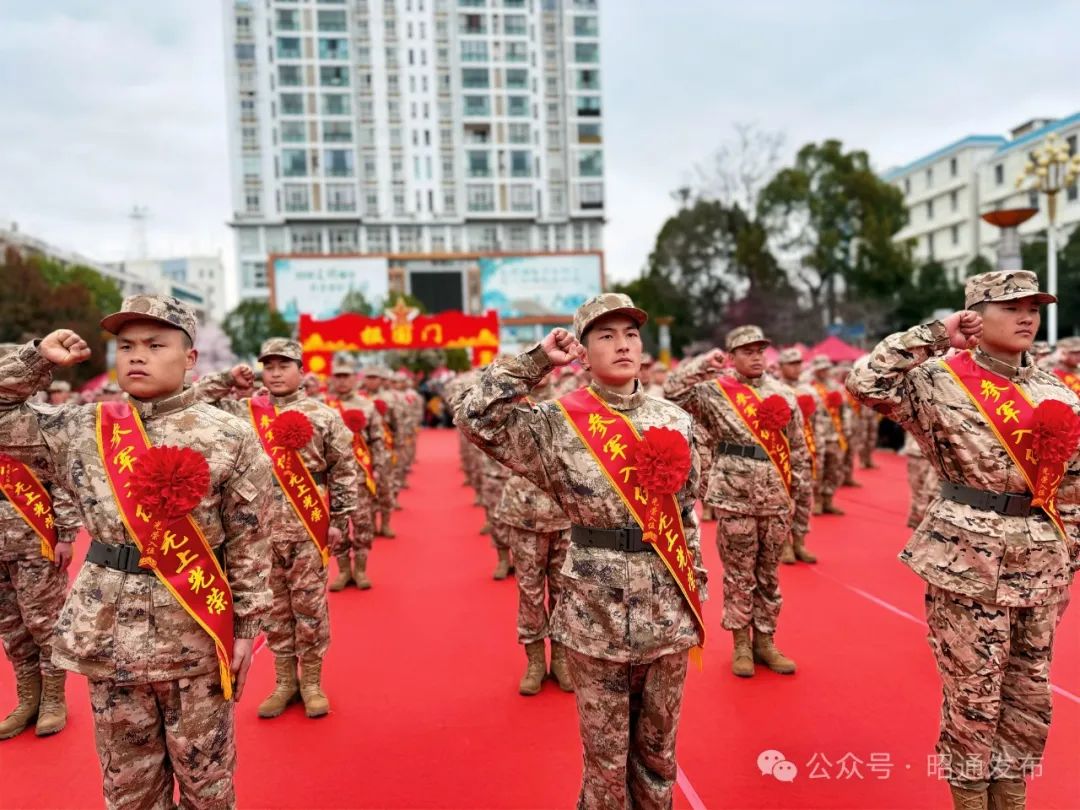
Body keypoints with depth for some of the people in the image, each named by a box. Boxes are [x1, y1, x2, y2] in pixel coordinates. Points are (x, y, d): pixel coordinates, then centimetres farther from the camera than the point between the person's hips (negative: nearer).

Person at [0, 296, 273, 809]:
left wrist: (246, 625, -4)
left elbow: (248, 543, -5)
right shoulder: (81, 430, 3)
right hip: (109, 634, 3)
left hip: (196, 635, -3)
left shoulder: (229, 438, -7)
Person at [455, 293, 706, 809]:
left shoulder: (675, 421, 3)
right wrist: (538, 361, -16)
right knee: (605, 753, 13)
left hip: (667, 610, 3)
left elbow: (687, 513, 9)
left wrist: (696, 587, 10)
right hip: (595, 613, -3)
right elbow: (473, 415, -18)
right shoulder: (557, 425, -7)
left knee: (657, 747, 19)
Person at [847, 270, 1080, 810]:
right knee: (972, 697, 5)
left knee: (1030, 696, 16)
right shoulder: (940, 380, -7)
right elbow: (866, 382, -23)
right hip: (969, 557, -5)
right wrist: (934, 335, -15)